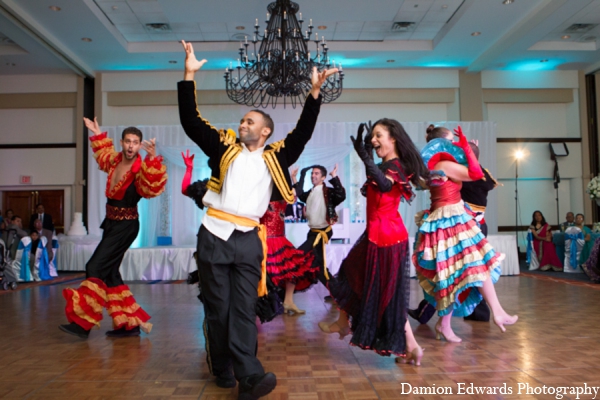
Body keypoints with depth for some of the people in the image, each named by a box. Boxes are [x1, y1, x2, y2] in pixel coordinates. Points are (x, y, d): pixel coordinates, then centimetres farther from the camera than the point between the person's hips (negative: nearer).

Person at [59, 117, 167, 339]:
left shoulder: (140, 169, -18)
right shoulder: (115, 160, 3)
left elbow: (152, 187, -40)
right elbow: (104, 154, 28)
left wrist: (152, 159, -51)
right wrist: (97, 134, 26)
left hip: (126, 226, -8)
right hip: (111, 223, 8)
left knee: (96, 268, -11)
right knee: (109, 273, 9)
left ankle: (83, 322, -2)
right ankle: (130, 323, 15)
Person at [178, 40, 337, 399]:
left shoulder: (274, 157, 10)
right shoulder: (225, 148, 10)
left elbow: (302, 134, 6)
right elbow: (191, 122, 6)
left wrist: (315, 93, -2)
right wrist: (189, 76, 1)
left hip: (249, 240, 0)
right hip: (214, 236, 0)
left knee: (244, 308, -1)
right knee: (217, 307, 6)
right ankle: (223, 370, 19)